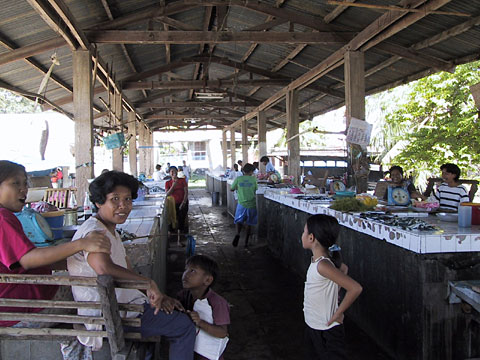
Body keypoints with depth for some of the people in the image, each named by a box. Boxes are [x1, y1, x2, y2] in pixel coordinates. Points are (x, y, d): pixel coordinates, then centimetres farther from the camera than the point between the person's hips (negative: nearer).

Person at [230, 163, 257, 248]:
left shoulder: (238, 179, -3)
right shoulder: (253, 179, -4)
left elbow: (231, 189, 5)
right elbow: (256, 190, 3)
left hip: (241, 204, 0)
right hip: (251, 204, 0)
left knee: (239, 220, 12)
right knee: (249, 223, 13)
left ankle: (238, 234, -17)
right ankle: (246, 242, 15)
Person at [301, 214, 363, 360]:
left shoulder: (322, 266, -30)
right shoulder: (319, 259, -4)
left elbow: (355, 288, -35)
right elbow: (342, 270, 14)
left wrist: (338, 314, -24)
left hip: (326, 330, -9)